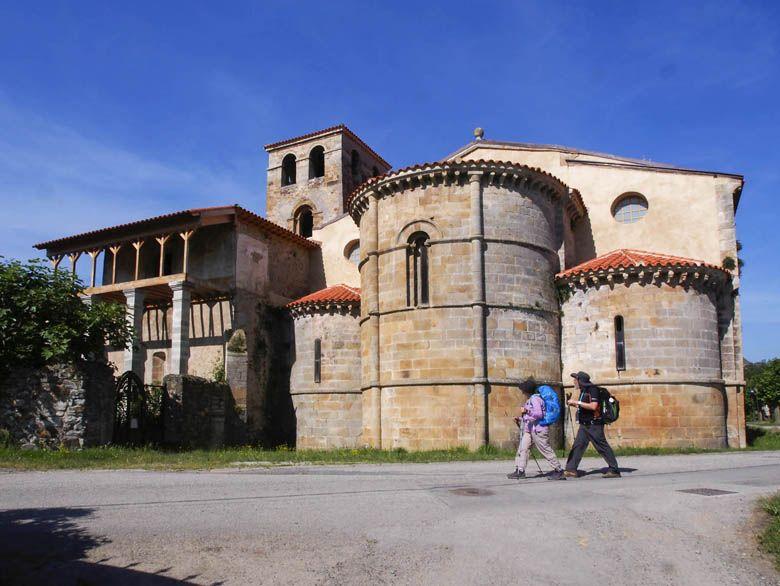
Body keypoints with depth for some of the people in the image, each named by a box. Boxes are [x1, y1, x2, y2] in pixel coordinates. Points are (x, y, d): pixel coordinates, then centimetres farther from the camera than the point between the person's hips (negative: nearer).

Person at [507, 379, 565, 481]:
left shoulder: (535, 399, -14)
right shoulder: (531, 399, 16)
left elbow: (539, 414, -24)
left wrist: (526, 411, -24)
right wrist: (521, 418, 20)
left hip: (538, 429, -10)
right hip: (530, 429, 10)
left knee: (546, 450, -3)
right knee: (522, 448, 2)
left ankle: (558, 470, 8)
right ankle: (520, 471, 2)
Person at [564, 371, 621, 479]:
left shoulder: (593, 389, -13)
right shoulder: (583, 391, 14)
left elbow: (593, 406, -24)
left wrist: (578, 402, -20)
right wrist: (574, 404, 8)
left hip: (594, 425, -9)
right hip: (584, 425, 9)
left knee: (602, 447, -4)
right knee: (577, 446, 5)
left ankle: (614, 470, 3)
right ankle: (571, 470, 7)